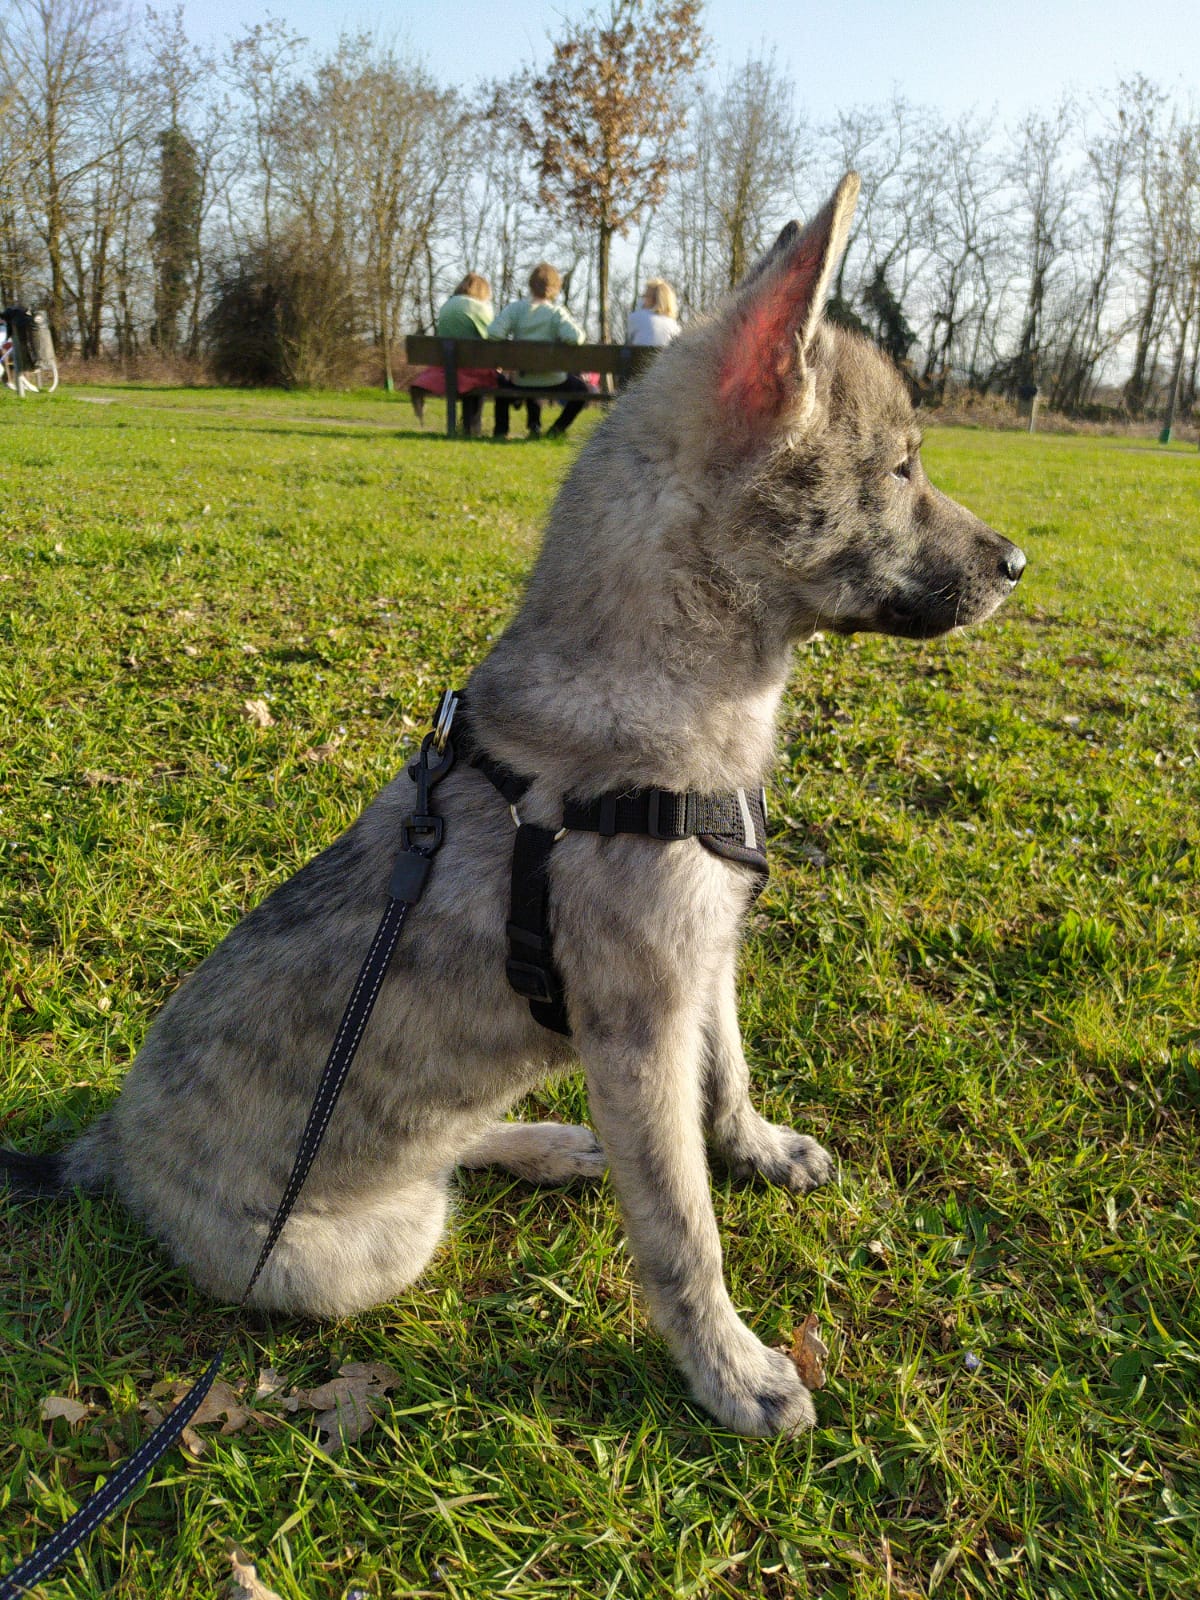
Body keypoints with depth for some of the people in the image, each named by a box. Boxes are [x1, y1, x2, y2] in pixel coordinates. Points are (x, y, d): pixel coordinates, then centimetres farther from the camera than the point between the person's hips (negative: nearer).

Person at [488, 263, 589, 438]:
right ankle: (557, 429, 13)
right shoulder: (557, 312, -13)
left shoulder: (514, 308, -6)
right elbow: (574, 338, -28)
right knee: (584, 390, 24)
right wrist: (574, 324, -5)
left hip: (520, 381, 3)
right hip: (552, 381, -2)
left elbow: (493, 334, -19)